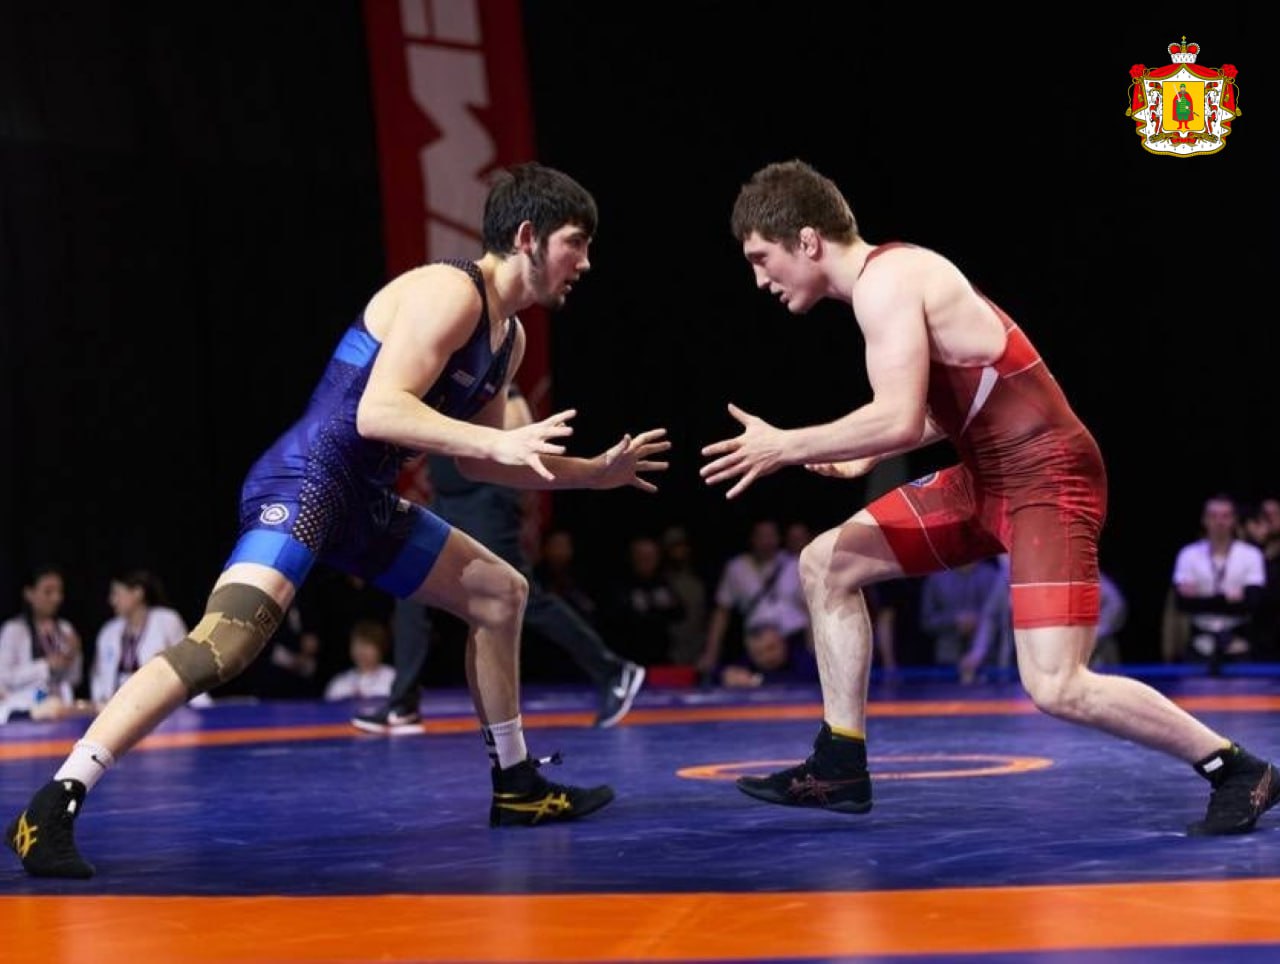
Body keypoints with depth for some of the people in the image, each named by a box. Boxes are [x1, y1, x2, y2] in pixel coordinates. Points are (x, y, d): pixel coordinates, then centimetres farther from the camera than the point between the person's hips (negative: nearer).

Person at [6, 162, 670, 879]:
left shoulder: (508, 334, 17)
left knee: (501, 592, 19)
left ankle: (516, 786, 30)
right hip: (304, 482, -11)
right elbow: (376, 412, -24)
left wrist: (595, 473, 24)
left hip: (364, 501, 11)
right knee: (227, 639, -28)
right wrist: (502, 442, -29)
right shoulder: (449, 293, -13)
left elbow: (475, 460, 26)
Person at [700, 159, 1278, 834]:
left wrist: (784, 448, -20)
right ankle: (840, 770, 16)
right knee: (826, 564, 11)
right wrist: (862, 458, 20)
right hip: (988, 479, 10)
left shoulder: (886, 279, -17)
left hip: (1045, 479, -10)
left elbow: (899, 419, -29)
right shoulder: (891, 275, 13)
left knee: (1056, 688, -18)